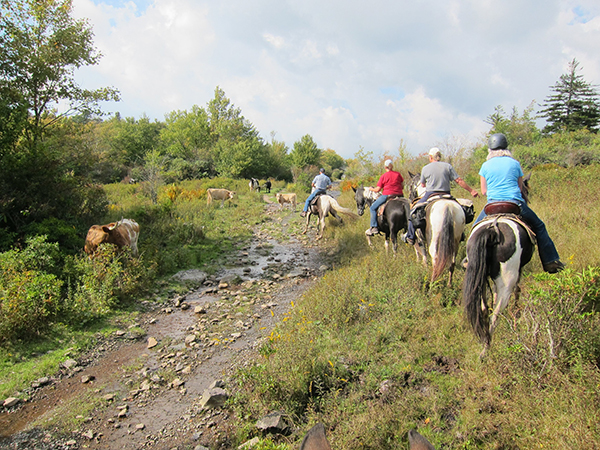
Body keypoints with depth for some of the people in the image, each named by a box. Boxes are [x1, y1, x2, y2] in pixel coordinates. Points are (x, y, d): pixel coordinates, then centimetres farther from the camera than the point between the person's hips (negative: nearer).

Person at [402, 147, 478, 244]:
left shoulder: (425, 169, 1)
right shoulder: (448, 166, 2)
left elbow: (422, 185, 12)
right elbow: (459, 181, -1)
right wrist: (471, 191, 6)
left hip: (430, 196, -2)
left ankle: (410, 236, 12)